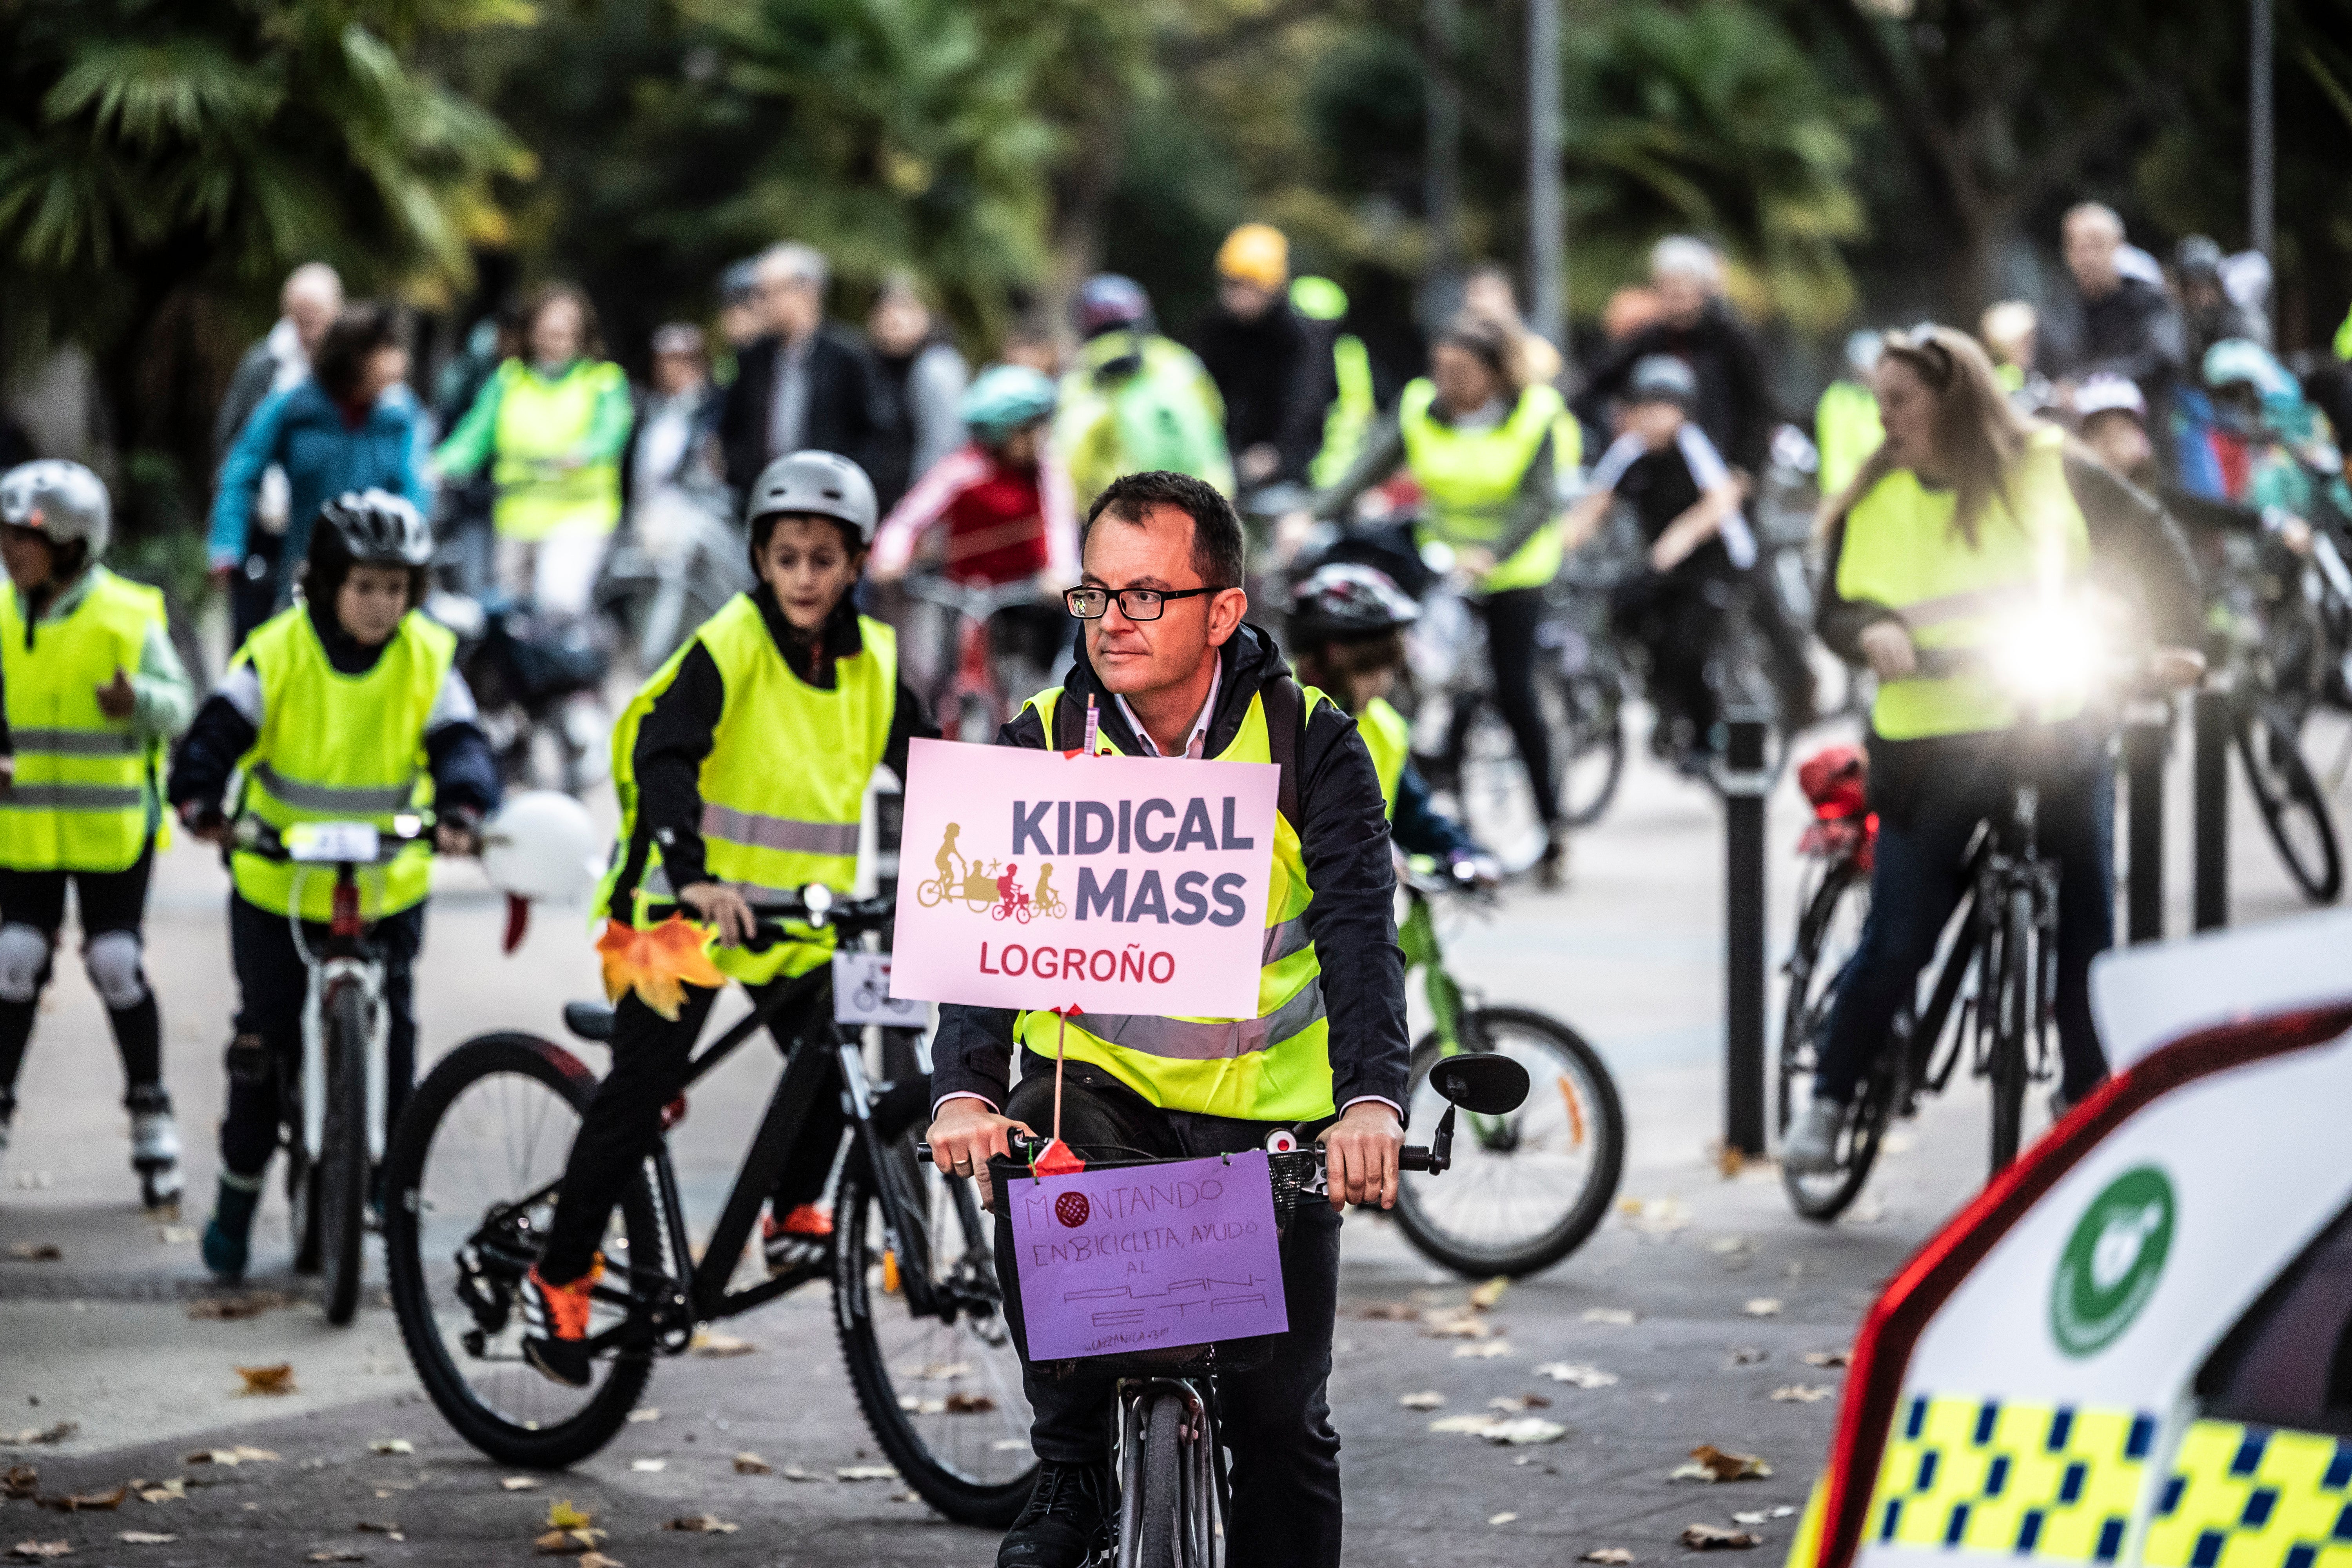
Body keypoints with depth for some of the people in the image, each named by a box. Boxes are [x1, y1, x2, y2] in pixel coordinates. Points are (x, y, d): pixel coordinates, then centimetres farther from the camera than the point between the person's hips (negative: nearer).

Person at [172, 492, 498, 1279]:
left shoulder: (427, 659, -7)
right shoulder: (279, 653, -13)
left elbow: (460, 743, -16)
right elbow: (218, 730, -20)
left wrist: (462, 810, -38)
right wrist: (200, 800, -40)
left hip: (388, 885, 1)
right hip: (279, 882, -1)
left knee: (392, 1029, -2)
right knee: (265, 1038, 2)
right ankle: (238, 1193, 18)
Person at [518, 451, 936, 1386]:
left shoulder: (872, 663, 2)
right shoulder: (730, 646, -14)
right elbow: (662, 758, -26)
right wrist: (695, 878, -41)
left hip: (801, 914, 4)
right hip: (691, 903, -4)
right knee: (638, 1093, -5)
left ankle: (796, 1213, 11)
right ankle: (559, 1279, 8)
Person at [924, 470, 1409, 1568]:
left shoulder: (1311, 746, -11)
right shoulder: (1042, 744, -7)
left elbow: (1361, 929, -22)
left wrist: (1370, 1099, -41)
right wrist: (963, 1091, -36)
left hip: (1266, 1106, 0)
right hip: (1096, 1076, 0)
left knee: (1282, 1422, -4)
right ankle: (1070, 1478, -14)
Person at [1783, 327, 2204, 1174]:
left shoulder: (2048, 470, -1)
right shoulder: (1873, 500, 4)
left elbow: (2153, 540, 6)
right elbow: (1837, 606, 6)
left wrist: (2172, 640, -5)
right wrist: (1871, 632, -17)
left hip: (2055, 730, 0)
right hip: (1927, 744, 0)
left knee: (2087, 931, 0)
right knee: (1898, 939, -4)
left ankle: (2088, 1100, 17)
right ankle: (1828, 1099, 13)